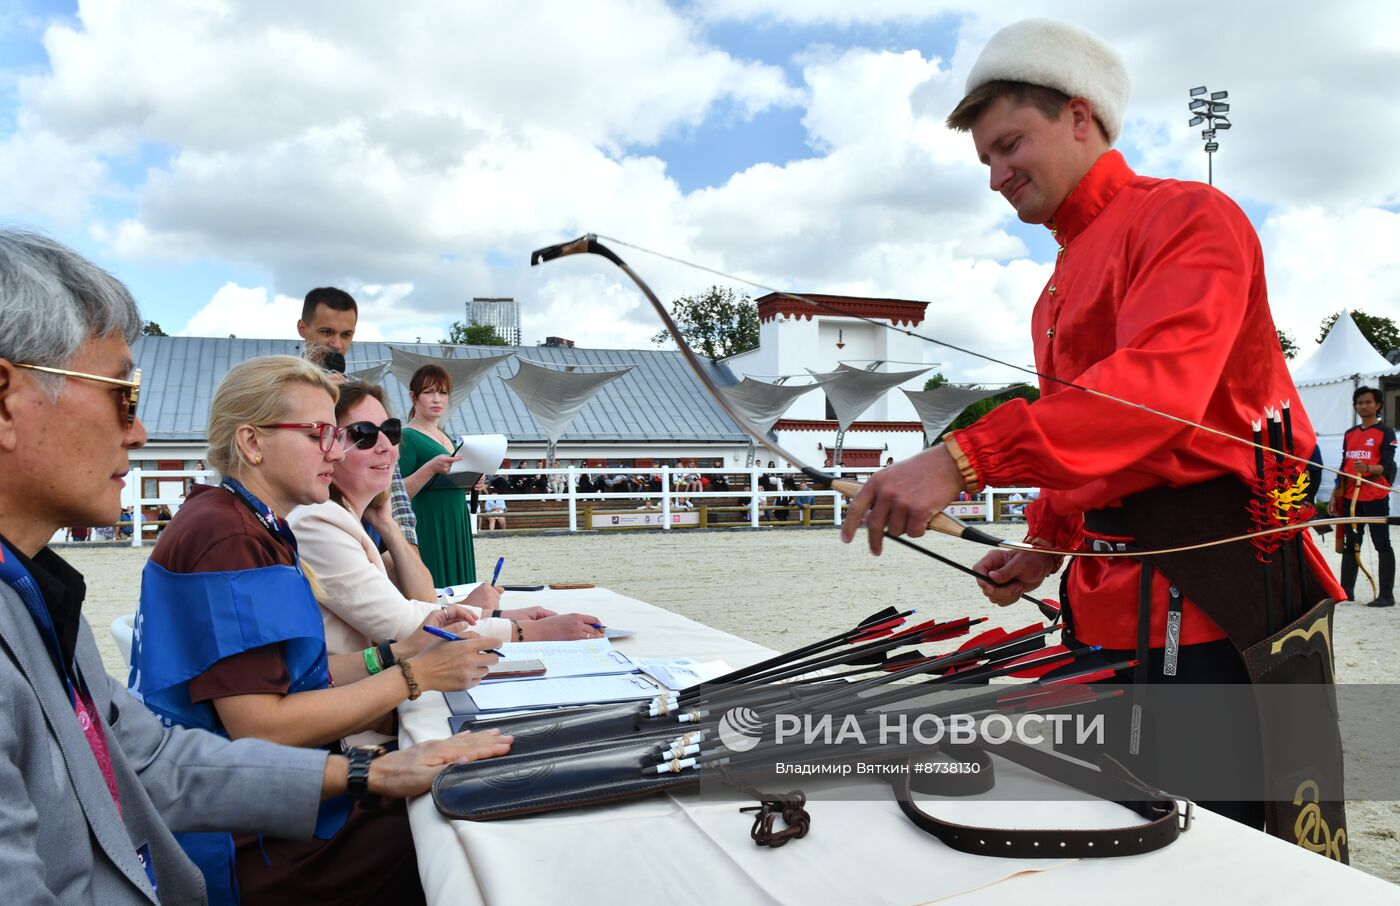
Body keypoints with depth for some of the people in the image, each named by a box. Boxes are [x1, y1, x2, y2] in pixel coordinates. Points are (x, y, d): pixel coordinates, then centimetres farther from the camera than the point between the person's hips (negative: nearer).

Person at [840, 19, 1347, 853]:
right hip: (1111, 608, 8)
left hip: (1210, 603, -8)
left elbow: (1155, 384, -27)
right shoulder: (1064, 279, 18)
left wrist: (964, 459, -35)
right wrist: (1050, 545, 11)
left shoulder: (1187, 218, -8)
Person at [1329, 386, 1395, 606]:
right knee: (1351, 544, 10)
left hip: (1375, 497, -6)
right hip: (1350, 497, 6)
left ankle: (1386, 595, -2)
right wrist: (1335, 496, 14)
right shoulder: (1349, 434, 15)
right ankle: (1346, 591, 16)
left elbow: (1387, 466, -10)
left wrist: (1367, 468, -30)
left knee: (1382, 544, -3)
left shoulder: (1385, 432, -1)